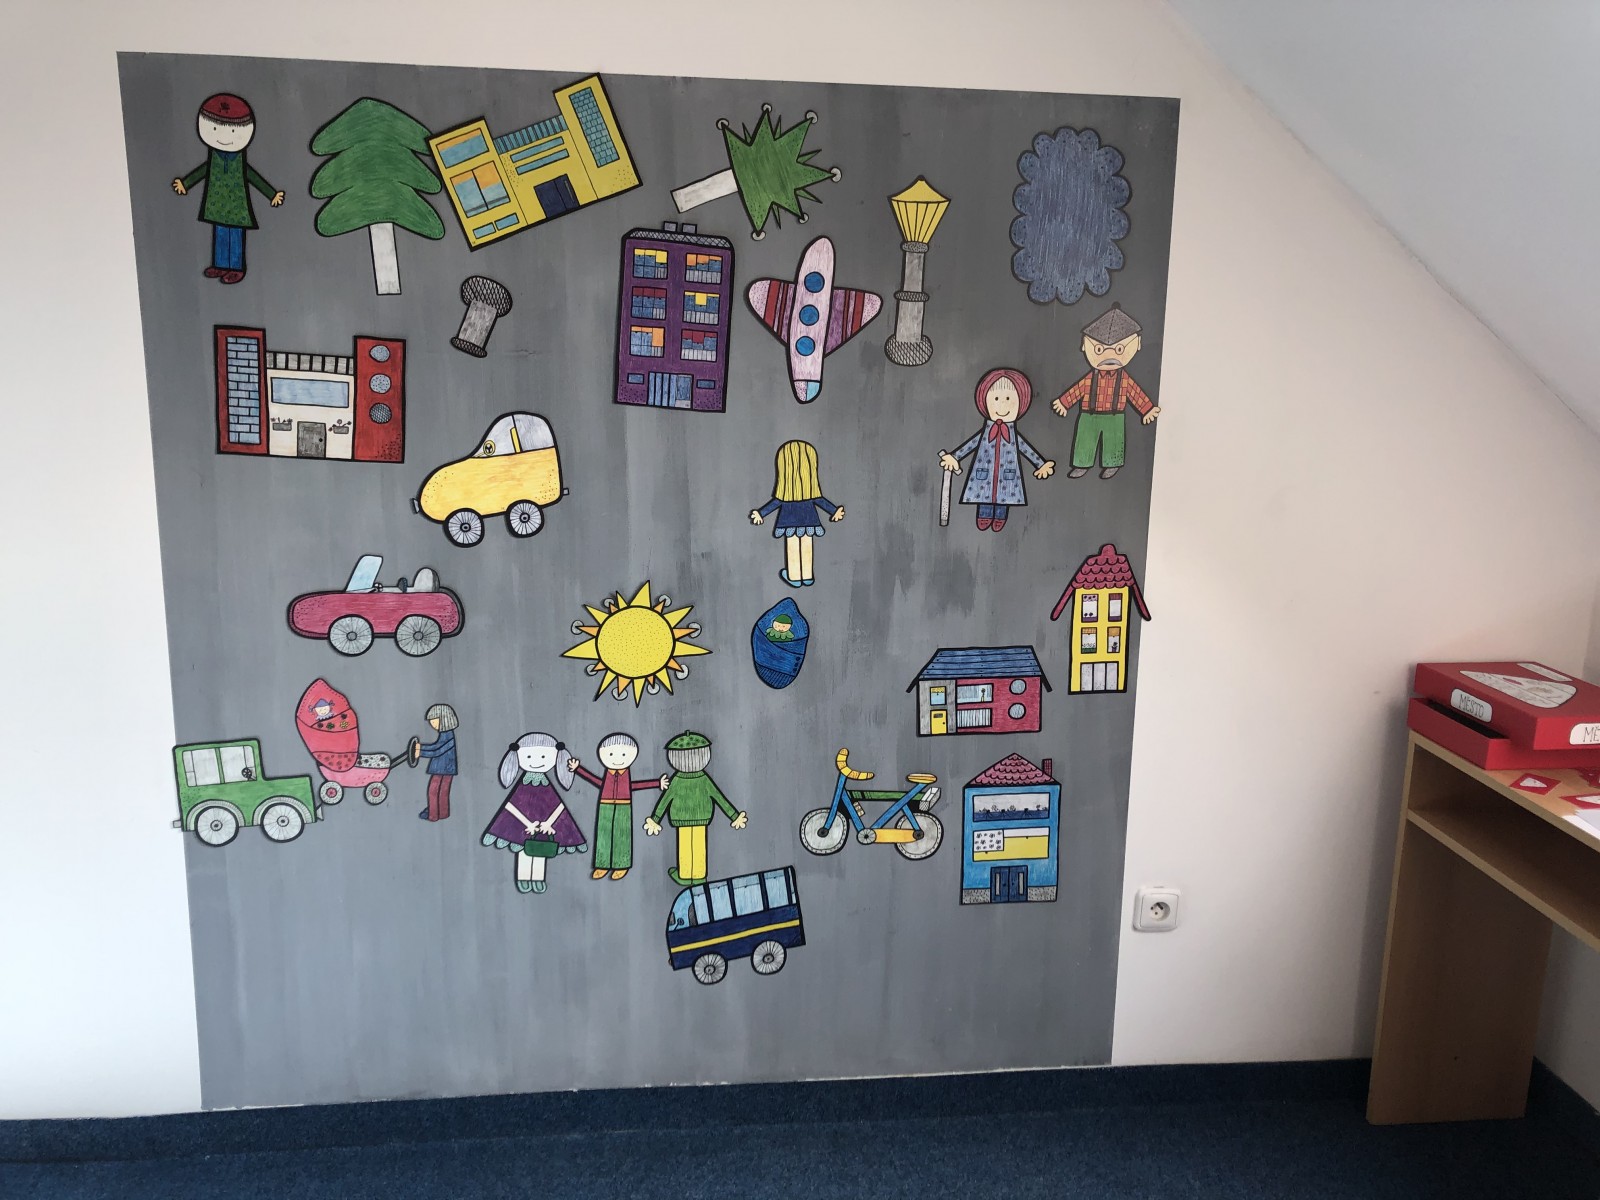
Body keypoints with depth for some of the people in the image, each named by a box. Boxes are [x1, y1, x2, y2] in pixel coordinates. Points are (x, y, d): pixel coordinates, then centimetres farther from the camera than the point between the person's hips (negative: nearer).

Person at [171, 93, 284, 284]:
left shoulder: (241, 162, -15)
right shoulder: (213, 158, -5)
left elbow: (253, 177, -7)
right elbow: (203, 171, 9)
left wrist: (272, 194, -9)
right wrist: (184, 183, 19)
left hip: (236, 205, -4)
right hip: (218, 204, 4)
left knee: (235, 237, 5)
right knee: (219, 236, 15)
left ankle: (236, 268, 16)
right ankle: (220, 266, 27)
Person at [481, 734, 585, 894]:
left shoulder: (549, 787, -4)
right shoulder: (521, 786, -11)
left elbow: (560, 804, -2)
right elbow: (510, 804, -14)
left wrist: (549, 822, -16)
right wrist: (528, 824, -19)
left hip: (545, 827, 2)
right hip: (522, 826, -2)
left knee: (540, 854, 8)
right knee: (524, 852, 6)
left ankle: (538, 880, 18)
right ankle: (523, 880, 17)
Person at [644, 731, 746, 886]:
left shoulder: (676, 781, -19)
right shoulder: (704, 780, -16)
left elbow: (664, 801, -12)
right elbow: (720, 798, -11)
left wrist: (655, 819, -2)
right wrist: (734, 816, -2)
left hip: (682, 818, -1)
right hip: (701, 817, 1)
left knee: (684, 847, 11)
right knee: (699, 846, 11)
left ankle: (684, 876, 24)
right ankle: (699, 875, 22)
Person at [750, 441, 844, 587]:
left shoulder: (785, 485, -20)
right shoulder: (811, 483, -12)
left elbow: (777, 501, -13)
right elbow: (818, 499, -4)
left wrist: (761, 513, -2)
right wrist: (834, 511, 10)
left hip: (790, 519, -3)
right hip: (808, 518, 3)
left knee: (793, 549, 9)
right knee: (806, 549, 12)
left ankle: (794, 578, 17)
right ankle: (807, 577, 21)